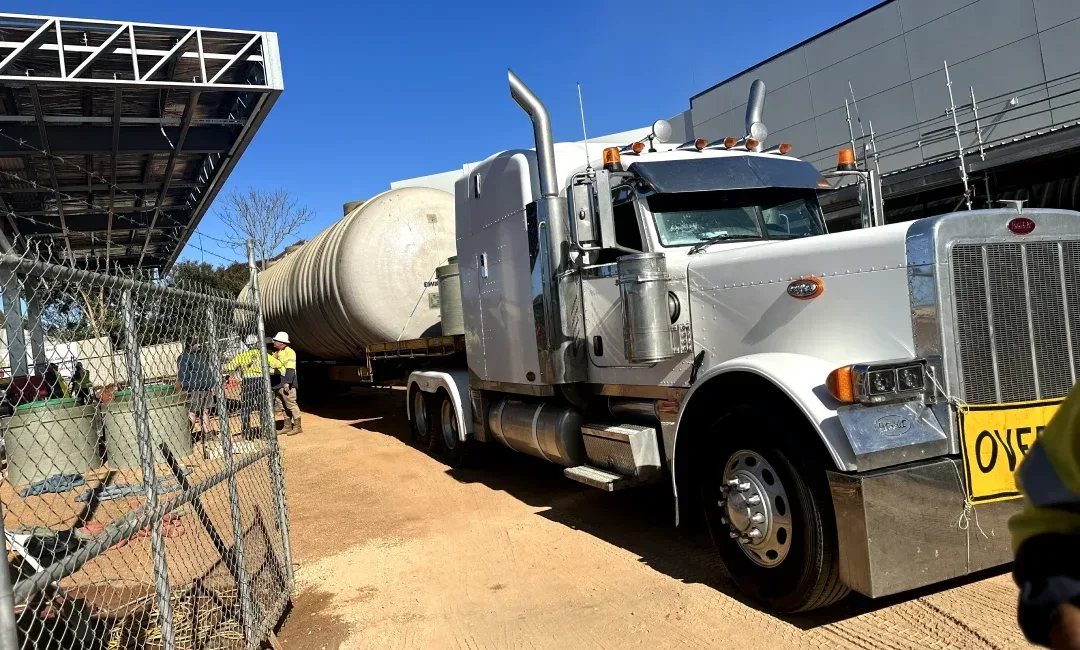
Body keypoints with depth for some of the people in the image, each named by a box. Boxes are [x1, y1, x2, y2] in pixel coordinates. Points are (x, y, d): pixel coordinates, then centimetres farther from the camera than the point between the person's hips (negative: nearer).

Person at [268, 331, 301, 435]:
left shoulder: (289, 352, -12)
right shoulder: (276, 353, 17)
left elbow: (290, 369, -19)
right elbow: (272, 365, 21)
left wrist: (287, 382, -25)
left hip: (286, 383, -9)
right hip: (279, 383, 9)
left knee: (291, 404, -8)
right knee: (283, 405, 12)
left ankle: (297, 427, -3)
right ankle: (287, 426, 20)